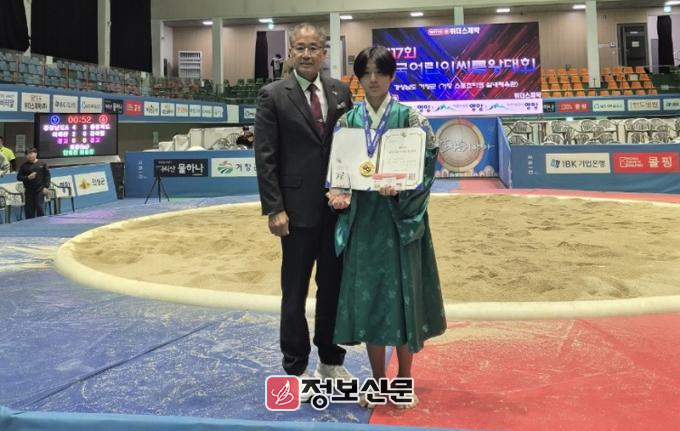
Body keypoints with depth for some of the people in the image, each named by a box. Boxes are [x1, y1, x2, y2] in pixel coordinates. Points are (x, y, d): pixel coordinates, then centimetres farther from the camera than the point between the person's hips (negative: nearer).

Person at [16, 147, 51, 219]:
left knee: (40, 209, -1)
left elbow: (47, 175, 5)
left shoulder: (42, 164, 2)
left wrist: (46, 187, -2)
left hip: (40, 191, -1)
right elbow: (19, 177, 5)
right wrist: (28, 177, -12)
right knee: (29, 210, 3)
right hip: (29, 191, 1)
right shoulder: (24, 166, 3)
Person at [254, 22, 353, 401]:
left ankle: (331, 361, 28)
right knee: (295, 293, 5)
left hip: (339, 206, 4)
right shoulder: (273, 95, -4)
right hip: (299, 210, -4)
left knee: (335, 288, 13)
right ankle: (296, 368, 19)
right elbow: (265, 157, -6)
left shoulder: (341, 91, 8)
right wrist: (274, 209, -12)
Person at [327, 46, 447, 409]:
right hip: (361, 219, 3)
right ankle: (378, 380, 20)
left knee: (402, 294, 1)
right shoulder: (348, 121, 7)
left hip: (400, 218, -2)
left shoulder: (409, 117, -1)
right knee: (367, 296, 5)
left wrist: (400, 189, -21)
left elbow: (426, 165, -5)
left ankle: (404, 380, 17)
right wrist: (340, 195, -12)